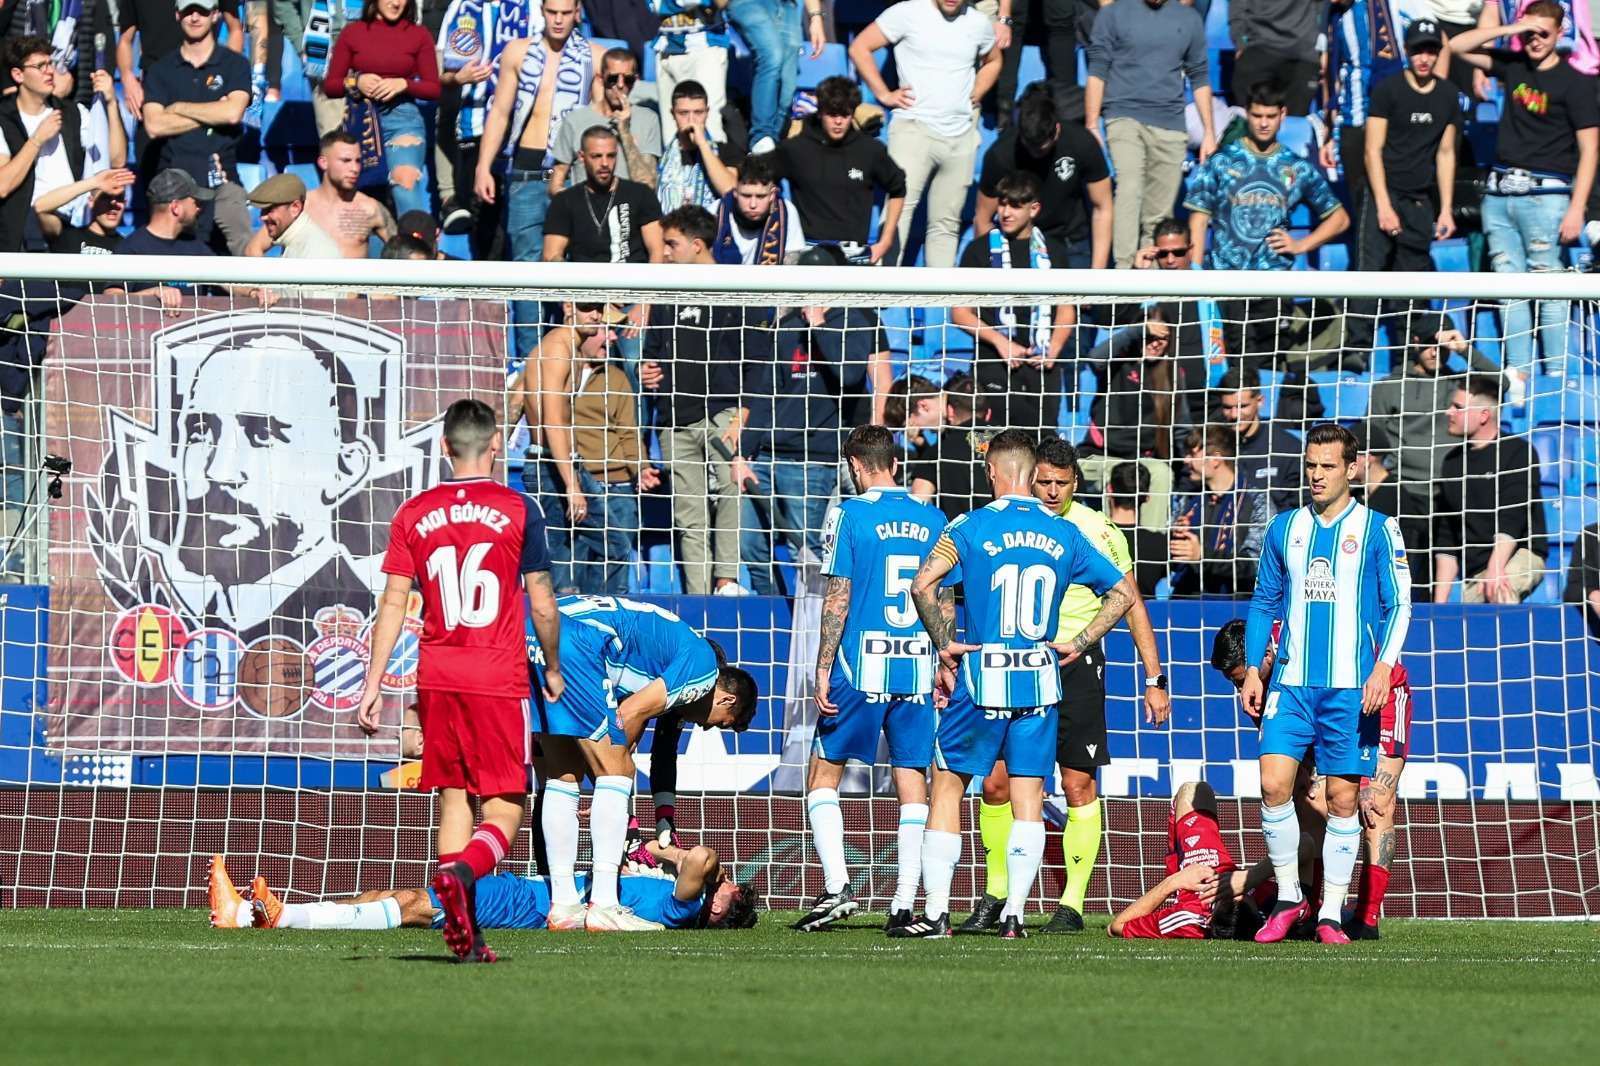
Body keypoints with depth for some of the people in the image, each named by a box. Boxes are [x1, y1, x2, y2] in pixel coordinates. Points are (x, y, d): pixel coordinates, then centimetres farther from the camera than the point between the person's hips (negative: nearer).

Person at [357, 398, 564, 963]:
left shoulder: (414, 514, 6)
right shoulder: (518, 511, -2)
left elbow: (393, 603, 3)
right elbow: (542, 605, 1)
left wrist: (374, 684, 5)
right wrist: (552, 669, 17)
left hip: (437, 677, 3)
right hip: (499, 678, -3)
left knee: (453, 801, 10)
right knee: (504, 808, -1)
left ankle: (464, 935, 2)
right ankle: (460, 874, -31)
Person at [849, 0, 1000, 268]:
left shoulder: (979, 23, 10)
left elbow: (992, 62, 30)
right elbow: (860, 48, -1)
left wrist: (974, 96, 13)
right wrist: (884, 95, -5)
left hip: (961, 135, 5)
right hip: (915, 128, -5)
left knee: (946, 223, 8)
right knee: (899, 209, -17)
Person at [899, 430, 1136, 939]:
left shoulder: (971, 526, -5)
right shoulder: (1064, 533, 6)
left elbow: (923, 584, -16)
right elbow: (1123, 592, 10)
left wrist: (944, 643, -6)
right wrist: (1078, 644, 9)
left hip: (981, 678, -3)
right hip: (1040, 682, 3)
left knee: (947, 787, 7)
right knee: (1028, 798, 6)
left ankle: (937, 912, 4)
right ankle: (1014, 914, 0)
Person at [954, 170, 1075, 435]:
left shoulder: (1053, 252, 13)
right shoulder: (980, 250, 6)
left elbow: (1066, 309, 17)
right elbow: (960, 313, 4)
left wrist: (1053, 349, -1)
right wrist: (1000, 341, -9)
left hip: (1043, 368, 2)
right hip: (995, 366, -2)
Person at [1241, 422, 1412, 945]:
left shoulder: (1377, 529, 1)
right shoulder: (1285, 528, 12)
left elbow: (1398, 604, -1)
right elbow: (1264, 603, 17)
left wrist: (1383, 667, -13)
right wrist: (1253, 669, 9)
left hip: (1351, 686, -3)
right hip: (1292, 683, 3)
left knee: (1343, 797, -1)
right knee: (1274, 784, -10)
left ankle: (1331, 912, 6)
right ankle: (1288, 897, 4)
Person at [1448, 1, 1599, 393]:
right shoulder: (1514, 66, 12)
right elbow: (1457, 47, 14)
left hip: (1544, 194, -6)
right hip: (1499, 193, 6)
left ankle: (1557, 376, -9)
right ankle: (1517, 375, 5)